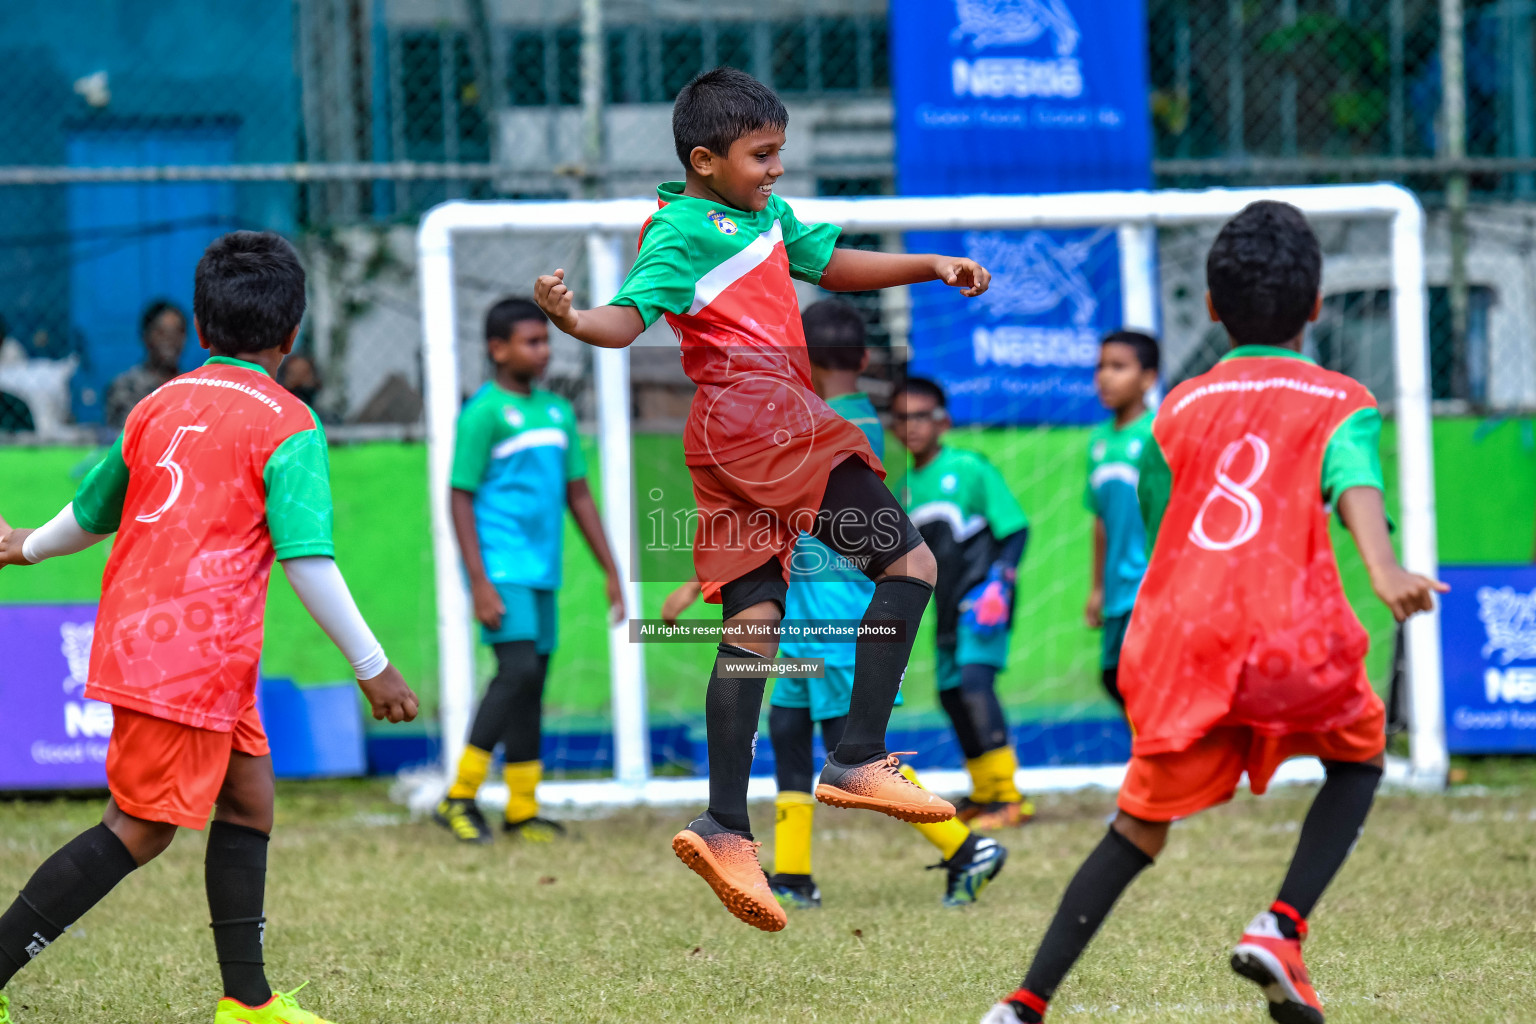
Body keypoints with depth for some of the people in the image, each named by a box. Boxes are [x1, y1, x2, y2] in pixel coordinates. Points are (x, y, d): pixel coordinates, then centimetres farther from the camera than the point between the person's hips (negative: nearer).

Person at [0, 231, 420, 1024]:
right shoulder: (286, 425, -7)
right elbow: (306, 560, -14)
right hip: (193, 654, -8)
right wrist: (372, 667, -9)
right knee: (139, 830, -4)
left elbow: (91, 514, 26)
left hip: (137, 633, 8)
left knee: (248, 795, 16)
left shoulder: (158, 407, 12)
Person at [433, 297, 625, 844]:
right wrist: (479, 583, -15)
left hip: (543, 572, 7)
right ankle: (460, 796, -12)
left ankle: (523, 810, 10)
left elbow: (578, 495, 20)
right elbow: (461, 498, -8)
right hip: (503, 568, -7)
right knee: (518, 670, -17)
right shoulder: (484, 413, -7)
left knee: (532, 683, 7)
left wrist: (611, 572, 17)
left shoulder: (558, 411, 15)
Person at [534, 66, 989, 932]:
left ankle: (727, 827, -2)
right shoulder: (681, 231, -9)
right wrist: (574, 321, -42)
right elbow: (631, 317, -21)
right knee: (908, 560, -10)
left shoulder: (766, 213, 19)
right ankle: (860, 759, -14)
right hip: (755, 413, -9)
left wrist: (929, 268, 25)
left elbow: (830, 264, 34)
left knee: (753, 624, 3)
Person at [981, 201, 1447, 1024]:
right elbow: (1354, 482, -9)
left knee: (1138, 828, 13)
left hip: (1178, 635, 3)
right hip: (1286, 631, -3)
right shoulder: (1339, 402, 12)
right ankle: (1281, 927, 1)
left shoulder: (1178, 409, 22)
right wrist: (1384, 571, -27)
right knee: (1359, 755, 23)